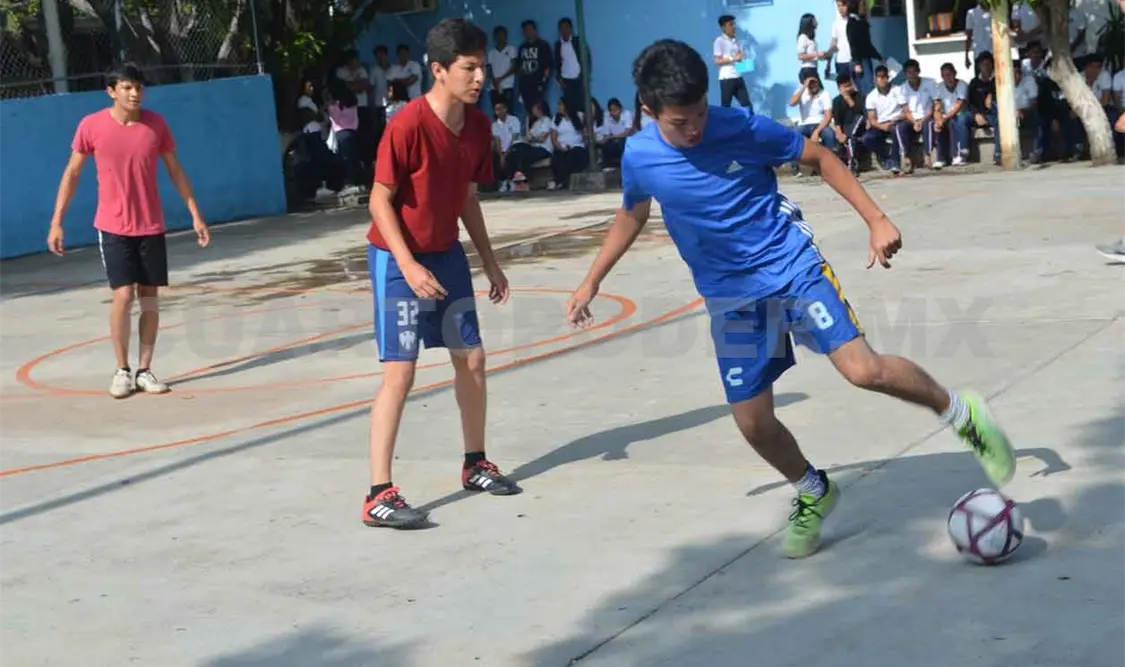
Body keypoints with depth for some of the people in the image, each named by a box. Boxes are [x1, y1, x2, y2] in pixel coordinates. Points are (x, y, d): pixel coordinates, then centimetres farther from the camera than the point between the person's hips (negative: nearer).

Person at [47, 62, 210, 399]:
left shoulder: (156, 124, -2)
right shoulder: (91, 126, -7)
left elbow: (175, 171, 8)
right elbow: (71, 173, 1)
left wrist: (195, 214, 5)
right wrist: (56, 222, -2)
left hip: (151, 226, 2)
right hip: (113, 228, -2)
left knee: (149, 297, 4)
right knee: (123, 295, -9)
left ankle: (144, 370, 13)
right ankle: (122, 370, 6)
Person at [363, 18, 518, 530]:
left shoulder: (478, 125, -2)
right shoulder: (407, 125, -23)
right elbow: (380, 200, -18)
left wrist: (489, 261, 10)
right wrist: (408, 265, -26)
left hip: (447, 254, 7)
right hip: (399, 260, -7)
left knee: (472, 358, 12)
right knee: (401, 371, -12)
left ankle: (475, 465, 30)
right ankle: (379, 496, -8)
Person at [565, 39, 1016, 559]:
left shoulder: (741, 127, -15)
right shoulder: (638, 157, -7)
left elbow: (820, 158, -1)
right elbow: (631, 215, 15)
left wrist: (876, 219, -6)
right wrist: (591, 282, 17)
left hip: (791, 265, -3)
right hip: (730, 298, 3)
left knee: (863, 369, -21)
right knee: (752, 420, 1)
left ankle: (961, 414, 6)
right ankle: (813, 494, 30)